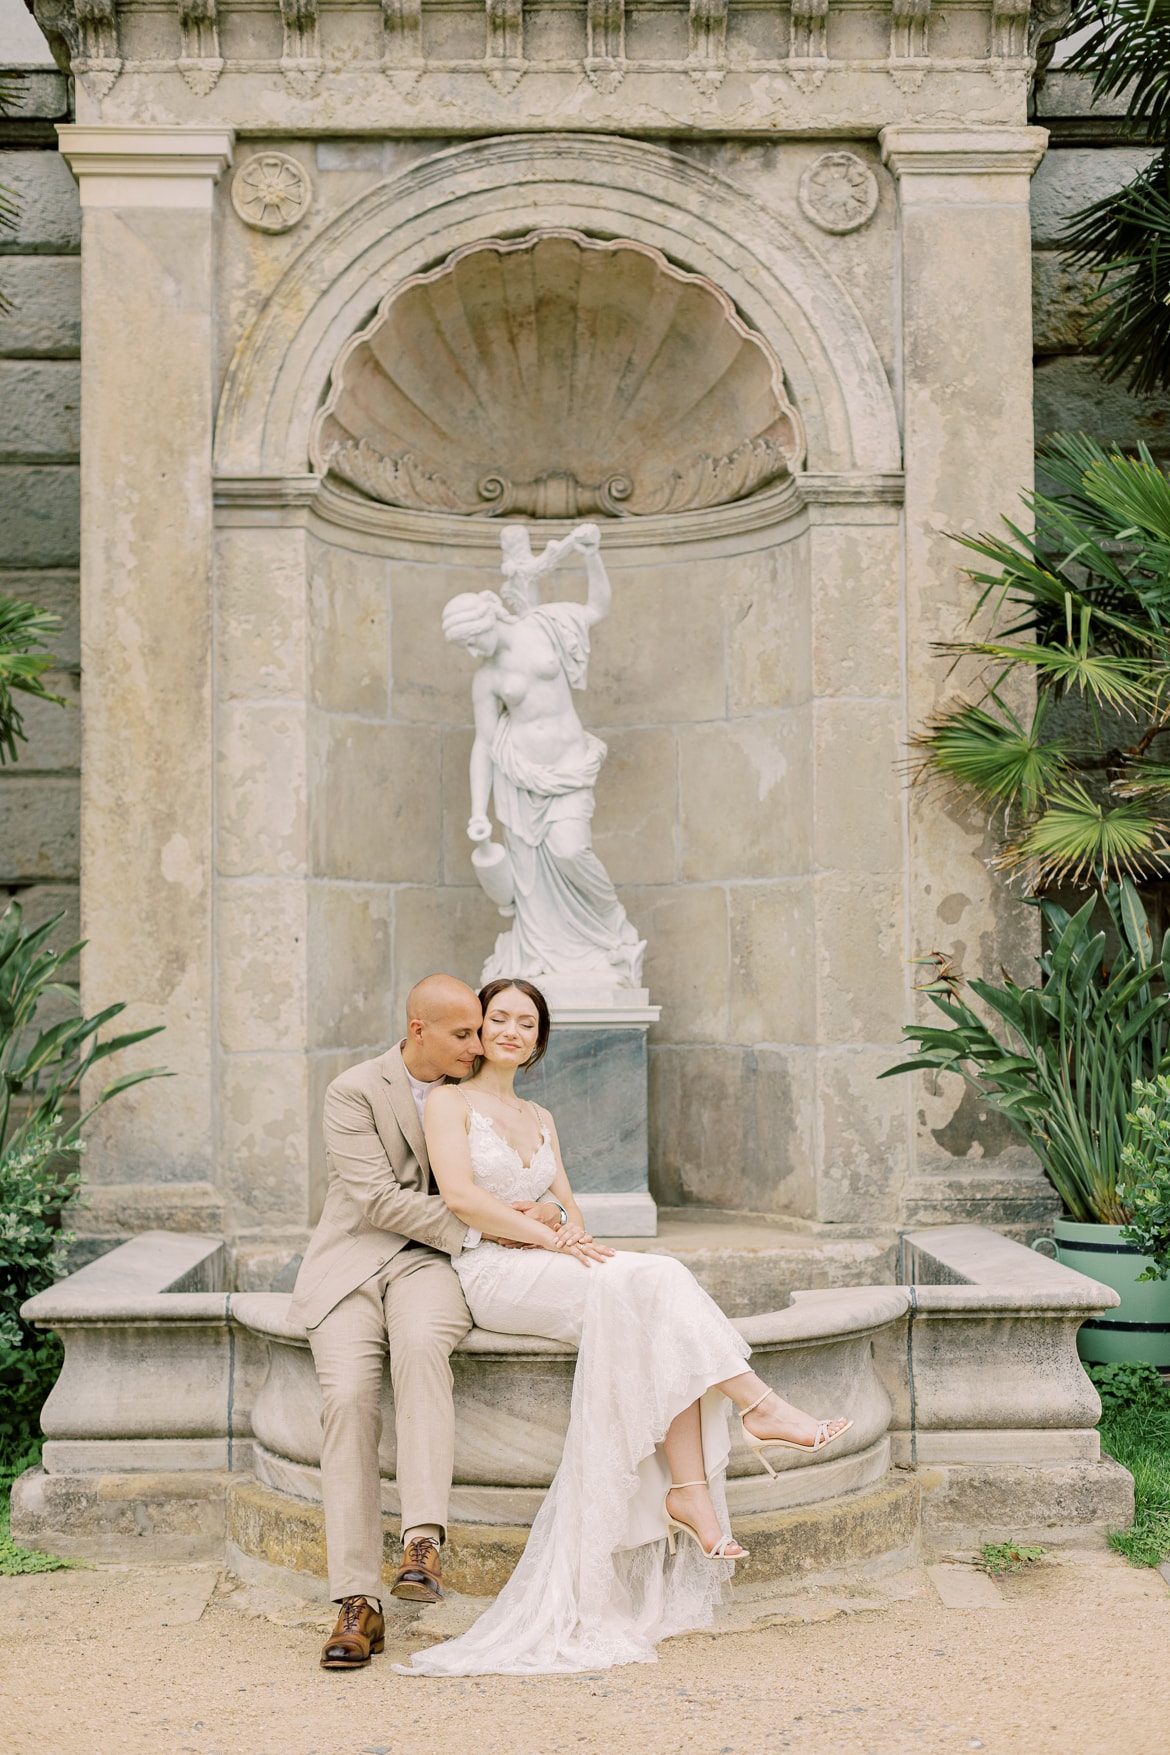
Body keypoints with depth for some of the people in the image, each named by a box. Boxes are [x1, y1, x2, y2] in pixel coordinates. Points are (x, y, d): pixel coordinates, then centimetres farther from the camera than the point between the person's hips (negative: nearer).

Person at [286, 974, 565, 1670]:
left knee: (421, 1345, -35)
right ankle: (359, 1605, -22)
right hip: (353, 1265, -2)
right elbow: (378, 1198, -13)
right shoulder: (353, 1092, -4)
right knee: (348, 1398, -26)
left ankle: (424, 1539, -39)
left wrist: (538, 1213, -3)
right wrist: (474, 1232, -15)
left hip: (430, 1264, 2)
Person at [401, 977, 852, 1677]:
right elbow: (460, 1196, -9)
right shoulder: (451, 1101, 5)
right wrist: (547, 1237, -17)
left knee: (660, 1308, -25)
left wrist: (577, 1234, -7)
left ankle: (688, 1488, -35)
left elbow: (568, 1205, 17)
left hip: (554, 1267, 6)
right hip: (493, 1273, -6)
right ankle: (761, 1405, -31)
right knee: (651, 1282, -29)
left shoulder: (541, 1119, 25)